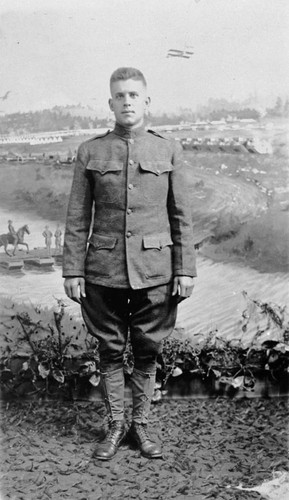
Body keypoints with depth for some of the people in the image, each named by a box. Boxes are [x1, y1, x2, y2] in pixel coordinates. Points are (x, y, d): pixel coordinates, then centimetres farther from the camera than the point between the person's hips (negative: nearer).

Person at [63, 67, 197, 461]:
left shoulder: (168, 150, 4)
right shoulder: (90, 152, 4)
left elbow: (181, 217, 4)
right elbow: (77, 219, 3)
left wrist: (185, 270, -1)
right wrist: (73, 271, -2)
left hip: (154, 270, 0)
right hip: (104, 271, 0)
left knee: (147, 353, 10)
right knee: (110, 352, 10)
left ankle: (141, 425, 27)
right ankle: (115, 426, 27)